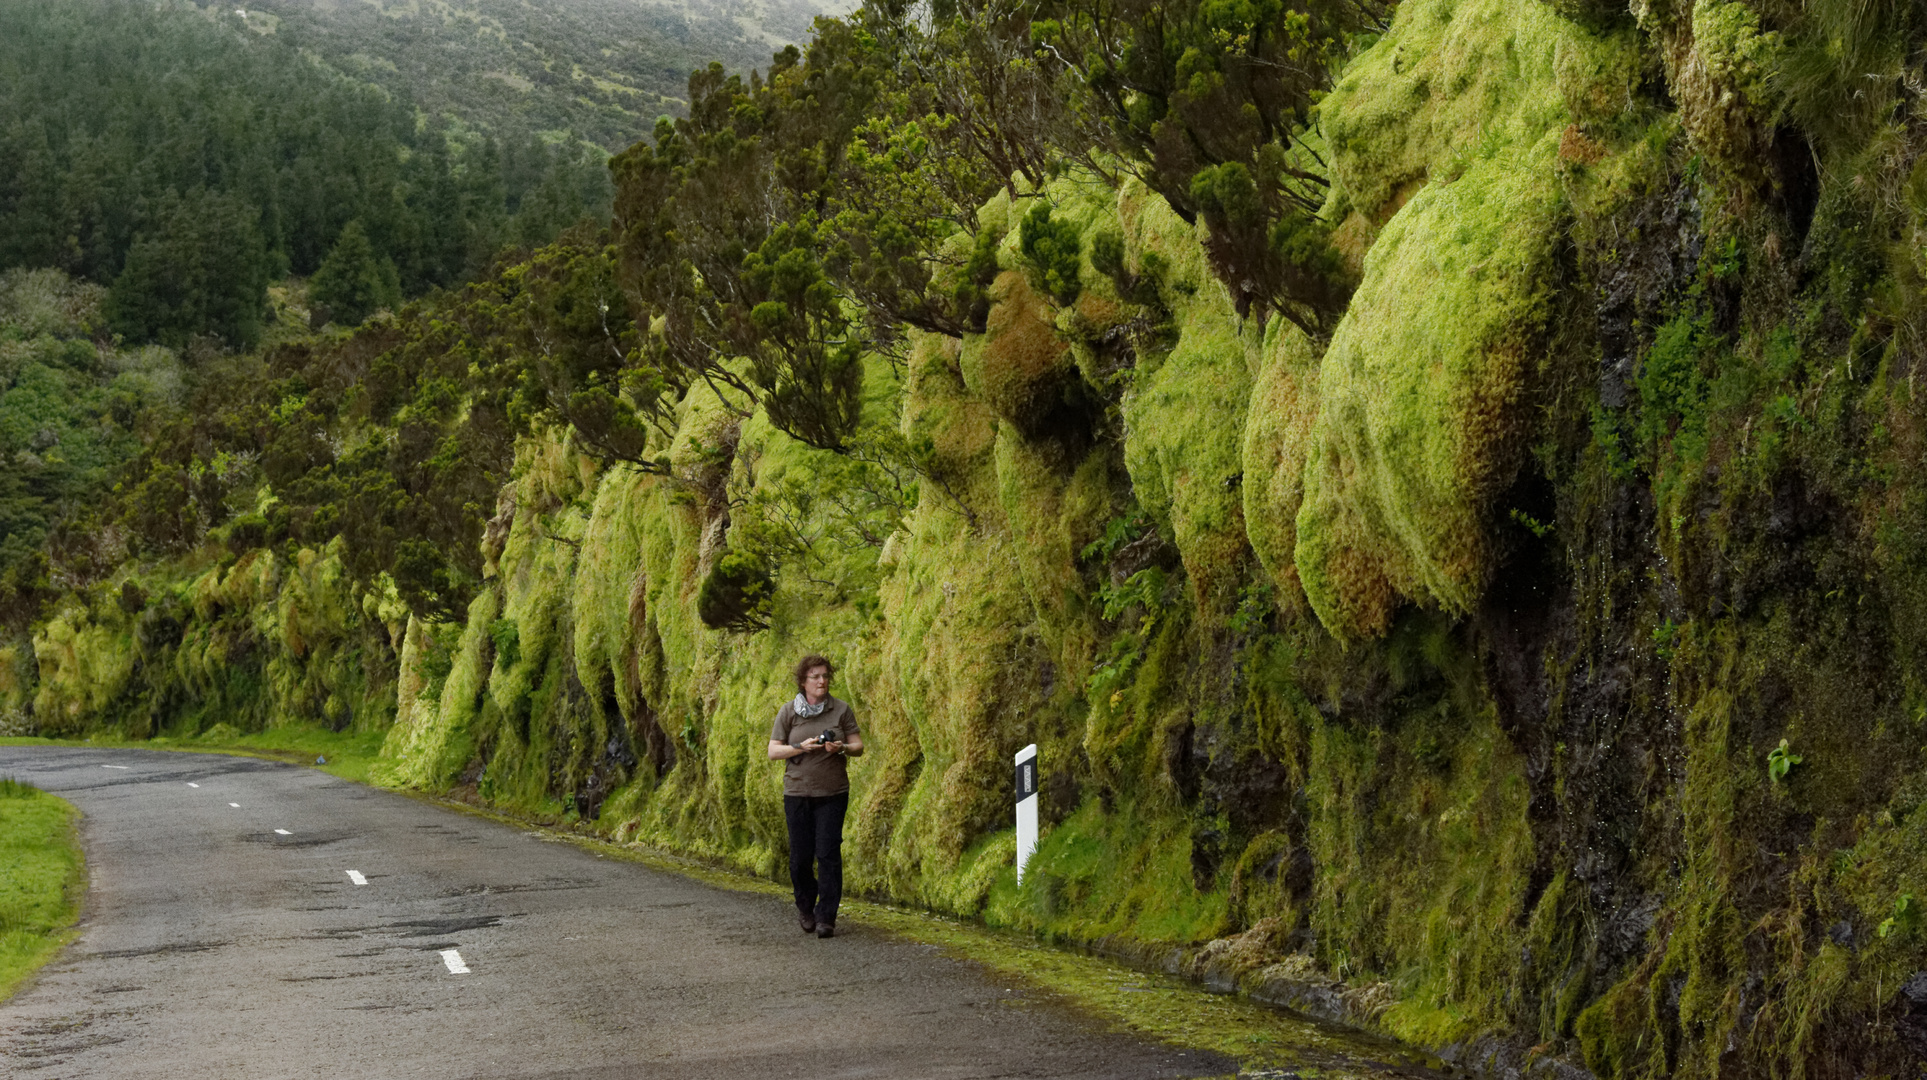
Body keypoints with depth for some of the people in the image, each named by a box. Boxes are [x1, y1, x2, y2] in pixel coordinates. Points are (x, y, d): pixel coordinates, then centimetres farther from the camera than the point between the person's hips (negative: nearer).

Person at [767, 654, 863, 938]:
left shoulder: (841, 710, 3)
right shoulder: (788, 711, 2)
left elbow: (858, 746, 5)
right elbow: (773, 752, 1)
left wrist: (841, 748, -17)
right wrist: (801, 747, -15)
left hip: (833, 793, 0)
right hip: (797, 793, 0)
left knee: (828, 853, -9)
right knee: (800, 856, 3)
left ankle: (826, 918, -5)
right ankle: (805, 908, 27)